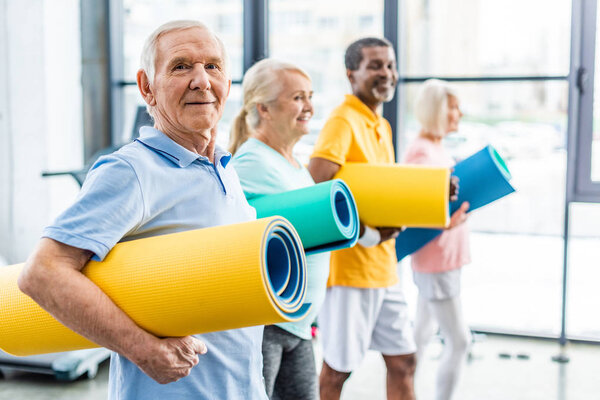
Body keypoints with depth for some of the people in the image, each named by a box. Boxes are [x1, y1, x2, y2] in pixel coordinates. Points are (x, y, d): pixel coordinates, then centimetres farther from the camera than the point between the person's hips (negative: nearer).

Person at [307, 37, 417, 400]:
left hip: (384, 268, 9)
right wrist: (364, 233, -24)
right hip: (350, 267, -9)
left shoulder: (382, 126, 15)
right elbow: (312, 190, -27)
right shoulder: (343, 121, -14)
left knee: (403, 360, 15)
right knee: (337, 369, 4)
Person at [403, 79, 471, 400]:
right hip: (436, 260, -10)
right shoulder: (421, 152, -17)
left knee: (421, 334, 17)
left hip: (444, 256, 10)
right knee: (458, 340, -6)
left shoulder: (436, 148, 12)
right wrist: (445, 222, -39)